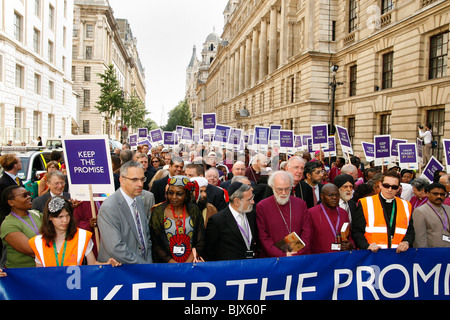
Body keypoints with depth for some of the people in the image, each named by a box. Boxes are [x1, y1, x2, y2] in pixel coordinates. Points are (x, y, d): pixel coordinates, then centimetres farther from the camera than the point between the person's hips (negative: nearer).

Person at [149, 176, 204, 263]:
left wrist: (186, 264, -8)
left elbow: (200, 242, 3)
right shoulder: (158, 212, 1)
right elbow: (155, 244, 0)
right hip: (167, 265, -1)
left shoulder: (194, 211, 4)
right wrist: (174, 264, -9)